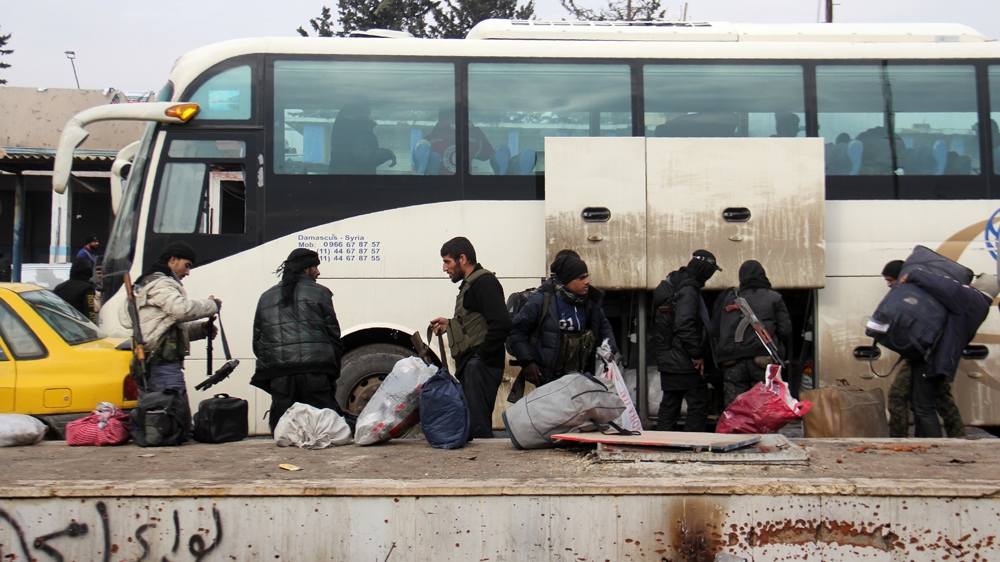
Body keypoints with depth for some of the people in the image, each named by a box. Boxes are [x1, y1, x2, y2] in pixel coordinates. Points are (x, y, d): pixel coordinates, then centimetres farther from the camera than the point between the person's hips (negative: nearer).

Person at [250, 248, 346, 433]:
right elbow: (334, 336, 5)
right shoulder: (319, 293, 7)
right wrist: (334, 372, 11)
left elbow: (257, 341, 18)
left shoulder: (266, 297, 19)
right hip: (315, 373, -3)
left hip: (278, 375, 3)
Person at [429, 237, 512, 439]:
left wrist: (481, 355, -18)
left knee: (477, 425, -12)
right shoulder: (470, 285, 22)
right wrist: (449, 325, 18)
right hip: (470, 365, 11)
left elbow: (501, 324, -22)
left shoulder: (484, 283, -11)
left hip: (480, 365, -11)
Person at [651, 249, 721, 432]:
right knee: (699, 404, -3)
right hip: (685, 362, -10)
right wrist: (697, 355, -17)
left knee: (669, 405, 14)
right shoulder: (688, 290, -16)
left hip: (668, 360, 10)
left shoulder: (671, 285, 15)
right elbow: (685, 326, -26)